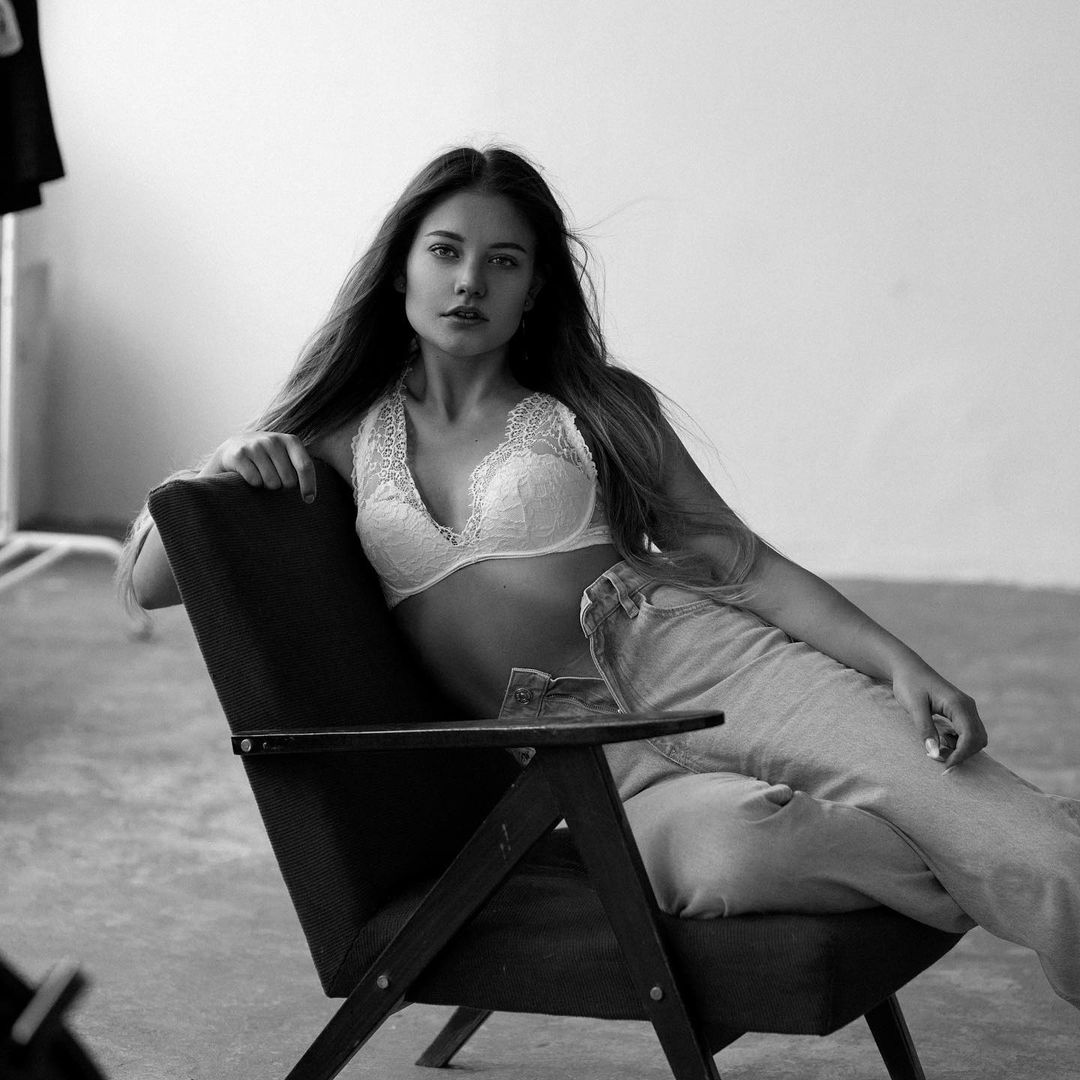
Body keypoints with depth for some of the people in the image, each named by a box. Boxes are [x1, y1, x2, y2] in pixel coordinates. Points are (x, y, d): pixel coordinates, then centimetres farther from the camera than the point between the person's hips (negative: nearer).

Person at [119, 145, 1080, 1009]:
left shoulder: (598, 405, 13)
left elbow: (736, 558, 7)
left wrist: (899, 662, -7)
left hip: (694, 661, 1)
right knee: (725, 852, -37)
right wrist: (226, 467, -5)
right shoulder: (344, 435, 15)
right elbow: (146, 580, 16)